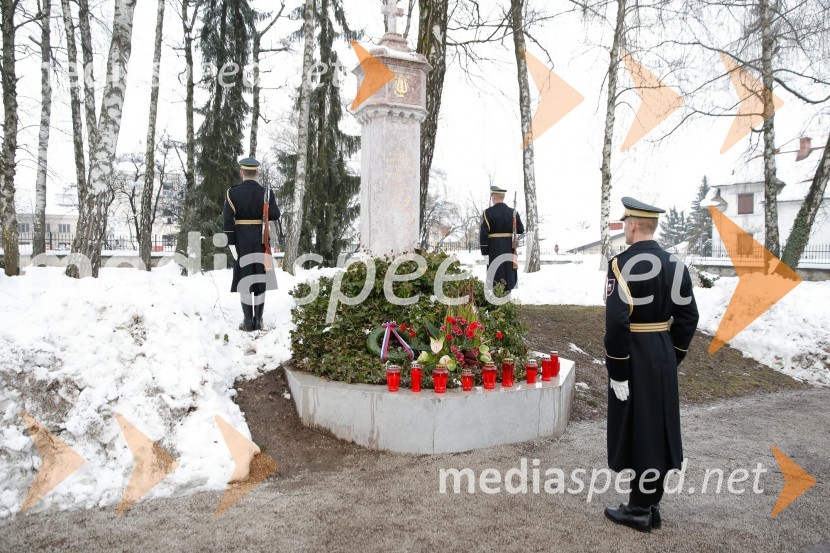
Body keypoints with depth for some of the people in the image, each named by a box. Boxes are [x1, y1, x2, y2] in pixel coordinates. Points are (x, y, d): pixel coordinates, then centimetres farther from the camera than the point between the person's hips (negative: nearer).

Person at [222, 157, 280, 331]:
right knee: (260, 278, 8)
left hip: (241, 241, -1)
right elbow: (275, 215, -7)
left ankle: (248, 321, 7)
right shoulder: (266, 192, -2)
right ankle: (258, 321, 12)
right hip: (261, 241, 1)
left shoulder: (233, 192, -5)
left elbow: (227, 220, -11)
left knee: (244, 279, 6)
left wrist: (231, 243, -9)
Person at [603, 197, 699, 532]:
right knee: (659, 427, 16)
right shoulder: (675, 264, 5)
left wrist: (617, 372, -17)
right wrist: (673, 356, 16)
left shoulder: (622, 264, -17)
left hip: (634, 358, -7)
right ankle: (650, 504, 29)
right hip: (663, 357, 7)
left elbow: (617, 322, -23)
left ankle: (640, 511, 16)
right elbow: (688, 317, 8)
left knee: (637, 431, 4)